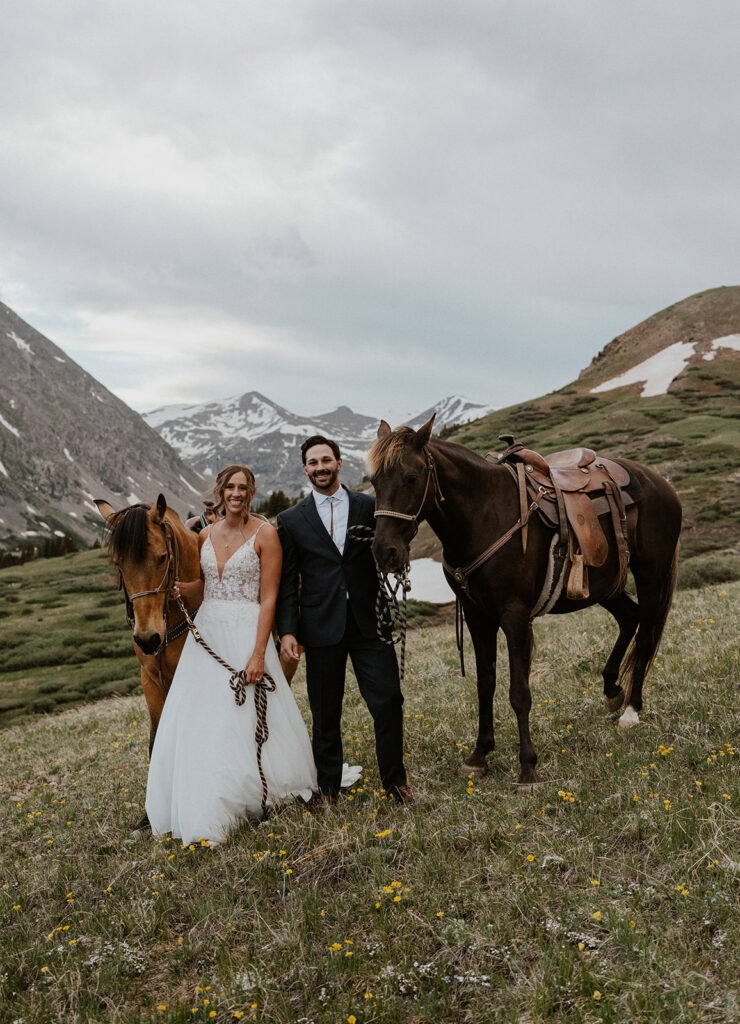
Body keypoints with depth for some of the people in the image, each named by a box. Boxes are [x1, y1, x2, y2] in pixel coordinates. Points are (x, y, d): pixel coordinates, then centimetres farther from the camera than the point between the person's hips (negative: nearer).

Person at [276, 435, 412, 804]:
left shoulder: (369, 506, 6)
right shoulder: (291, 520, 4)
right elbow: (287, 581, 2)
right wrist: (287, 630, -7)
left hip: (369, 622, 0)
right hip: (322, 626, 0)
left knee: (388, 700, 0)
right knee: (325, 713, 9)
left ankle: (395, 779, 18)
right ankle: (328, 787, 24)